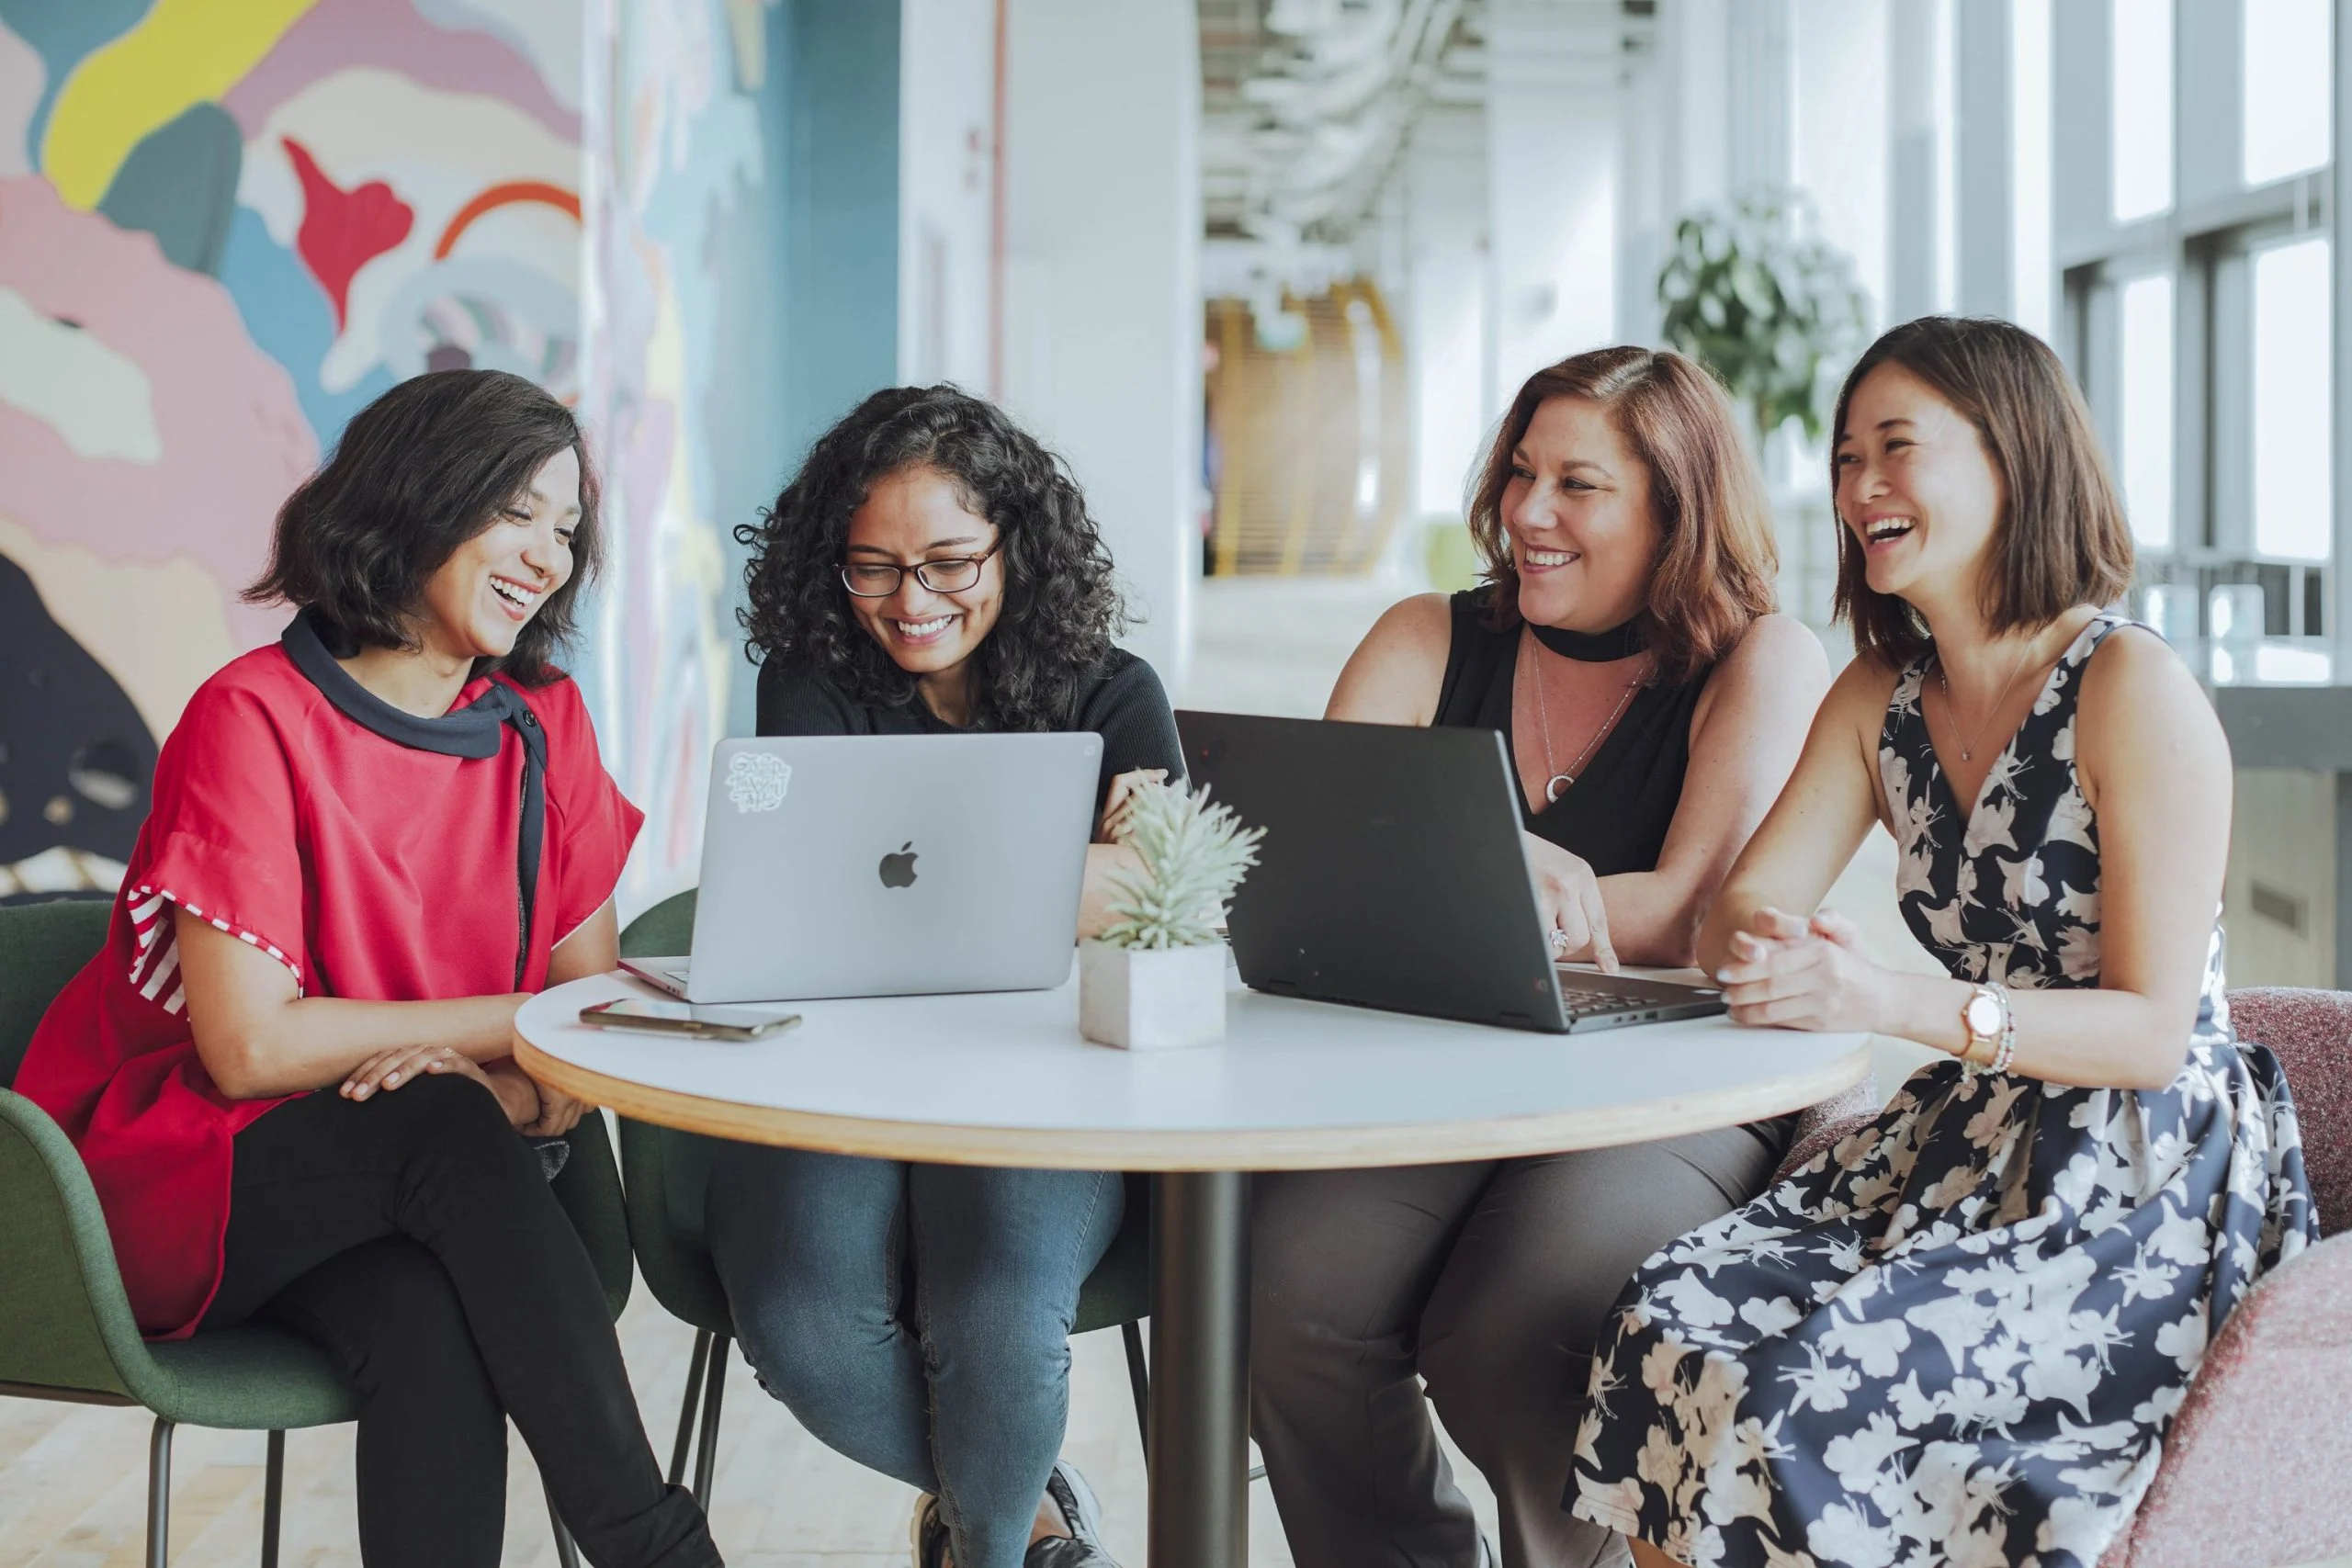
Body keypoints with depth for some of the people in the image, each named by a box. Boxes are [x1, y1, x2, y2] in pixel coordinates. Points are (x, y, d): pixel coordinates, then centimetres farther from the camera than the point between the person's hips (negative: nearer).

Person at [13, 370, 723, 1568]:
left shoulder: (542, 723, 4)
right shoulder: (253, 720, -14)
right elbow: (251, 1046, -19)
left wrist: (539, 1088, -22)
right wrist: (520, 1025, -14)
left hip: (404, 1197, 4)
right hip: (175, 1177, -4)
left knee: (431, 1326, -33)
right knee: (446, 1130, -34)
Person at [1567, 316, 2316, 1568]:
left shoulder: (2133, 692, -12)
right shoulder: (1878, 699, 10)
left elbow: (2153, 1032, -15)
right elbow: (1737, 912, 5)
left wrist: (1891, 1005, -28)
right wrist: (1761, 948, -21)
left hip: (2148, 1181, -6)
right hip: (1966, 1141, 6)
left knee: (1807, 1388, -27)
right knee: (1669, 1329, -18)